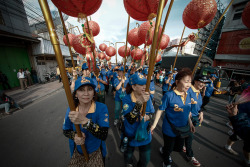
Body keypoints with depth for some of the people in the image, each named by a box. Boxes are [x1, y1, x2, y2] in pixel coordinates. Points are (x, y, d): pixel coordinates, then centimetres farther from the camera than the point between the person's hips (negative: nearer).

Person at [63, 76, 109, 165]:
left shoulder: (102, 108, -28)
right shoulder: (71, 109, -16)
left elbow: (104, 135, -33)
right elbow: (65, 130, -2)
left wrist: (84, 121, -44)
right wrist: (74, 136, -24)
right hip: (77, 152, 2)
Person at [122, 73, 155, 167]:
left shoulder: (147, 97, -13)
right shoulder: (127, 99, -26)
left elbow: (152, 113, -2)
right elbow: (130, 120, -34)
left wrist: (147, 117, -24)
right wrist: (140, 102, -43)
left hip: (145, 134, 3)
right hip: (131, 135, -2)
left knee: (145, 159, 25)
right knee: (128, 154, 28)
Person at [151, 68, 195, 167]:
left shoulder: (188, 95, -7)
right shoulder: (169, 95, -27)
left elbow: (187, 111, 7)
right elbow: (160, 110, -21)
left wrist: (190, 123, 12)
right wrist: (154, 124, -20)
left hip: (183, 128, 6)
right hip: (170, 129, -6)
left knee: (179, 148, 28)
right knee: (168, 149, 20)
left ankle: (164, 150, 60)